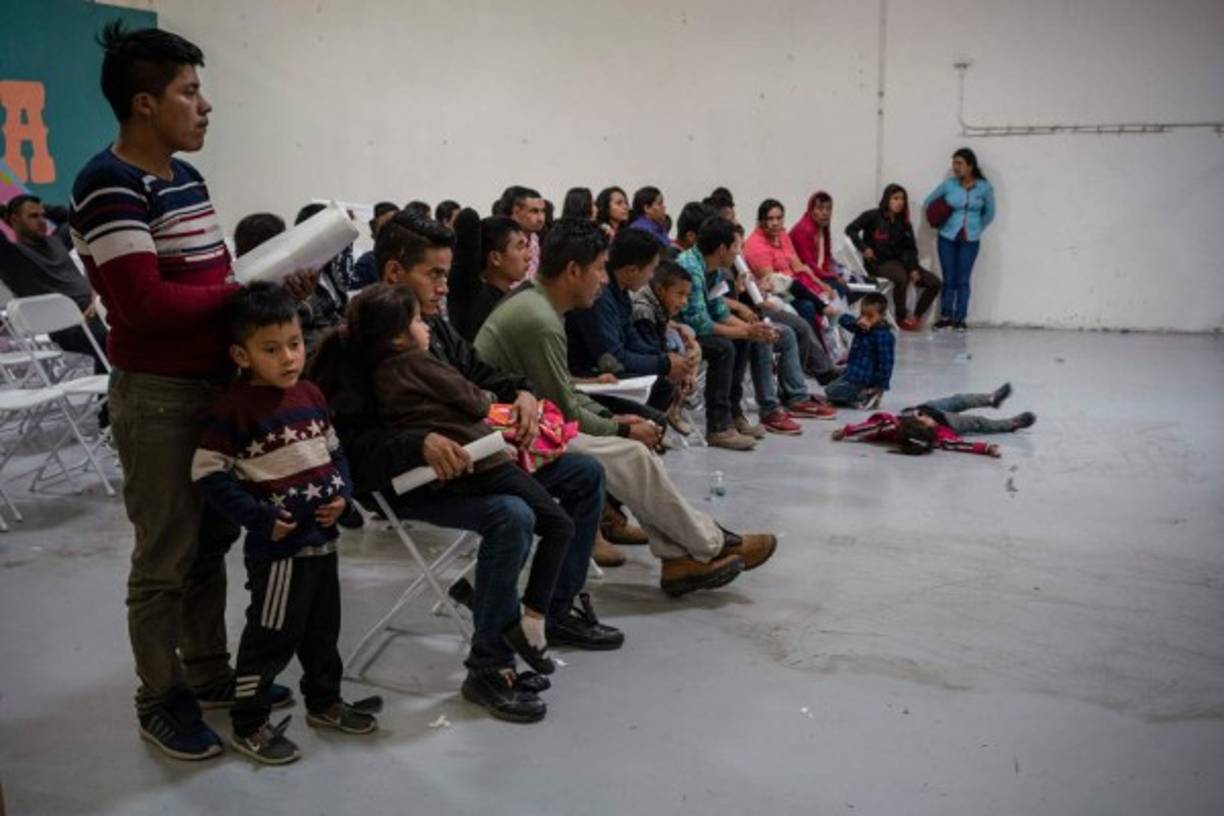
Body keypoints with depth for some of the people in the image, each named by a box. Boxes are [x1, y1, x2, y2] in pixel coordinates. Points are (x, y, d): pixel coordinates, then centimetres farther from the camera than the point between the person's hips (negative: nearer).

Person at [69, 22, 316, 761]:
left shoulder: (188, 179, 12)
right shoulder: (110, 186, -17)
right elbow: (145, 303, -25)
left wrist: (273, 289, -1)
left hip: (216, 385, 9)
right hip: (157, 397, -8)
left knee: (212, 541, 17)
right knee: (165, 560, 2)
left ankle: (210, 673, 31)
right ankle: (162, 701, 18)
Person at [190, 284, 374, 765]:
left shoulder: (310, 396, 5)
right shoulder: (234, 410, -17)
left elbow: (334, 450, 16)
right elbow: (209, 475, -15)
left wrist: (342, 492, -3)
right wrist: (261, 518, -19)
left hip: (322, 536, 7)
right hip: (276, 543, -7)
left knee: (324, 626, 20)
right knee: (272, 635, 3)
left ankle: (324, 702, 39)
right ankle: (248, 725, 19)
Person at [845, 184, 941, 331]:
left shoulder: (904, 223, 10)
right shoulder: (873, 216, -5)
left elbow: (911, 249, 9)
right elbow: (850, 229, -9)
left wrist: (914, 268, -7)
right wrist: (864, 248, -20)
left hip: (899, 260, 6)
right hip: (878, 262, -6)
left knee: (934, 282, -7)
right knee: (902, 278, -37)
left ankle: (916, 316, 6)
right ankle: (901, 318, -19)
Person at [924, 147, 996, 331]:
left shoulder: (984, 187, -3)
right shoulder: (948, 184, -2)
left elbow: (989, 213, 10)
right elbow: (928, 202, 12)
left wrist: (975, 229, 6)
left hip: (970, 240, -1)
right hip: (947, 237, 1)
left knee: (963, 280, 0)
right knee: (948, 279, 2)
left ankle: (960, 318, 5)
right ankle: (946, 316, 10)